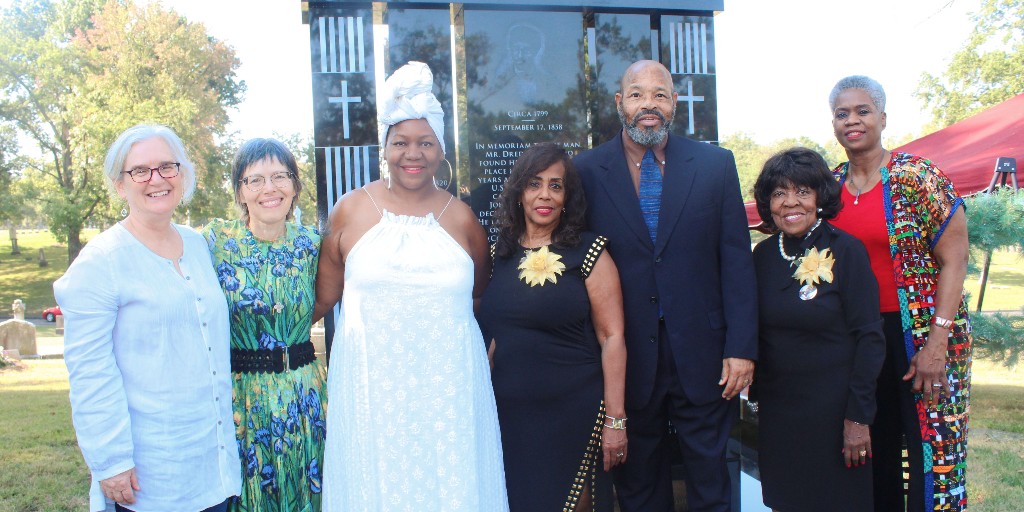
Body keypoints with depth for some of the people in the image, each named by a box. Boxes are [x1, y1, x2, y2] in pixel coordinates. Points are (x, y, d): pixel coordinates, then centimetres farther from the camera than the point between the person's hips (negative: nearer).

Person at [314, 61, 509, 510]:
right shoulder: (350, 211, 0)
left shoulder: (462, 218, 3)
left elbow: (480, 296, 15)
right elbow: (325, 294, 7)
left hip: (447, 384, 1)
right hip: (370, 382, 0)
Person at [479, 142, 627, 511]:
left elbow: (612, 337, -9)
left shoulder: (588, 252, -6)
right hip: (510, 413, 4)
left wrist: (614, 419, -12)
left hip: (574, 412, -4)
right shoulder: (501, 253, 6)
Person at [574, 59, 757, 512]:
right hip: (626, 356, 0)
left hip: (701, 353, 1)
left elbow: (737, 260, 0)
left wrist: (742, 347, -5)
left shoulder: (716, 164, 2)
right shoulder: (587, 170, -1)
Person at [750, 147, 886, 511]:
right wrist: (757, 395, 7)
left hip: (832, 408, -4)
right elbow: (759, 333, 8)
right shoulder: (763, 255, 2)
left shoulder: (846, 251, -11)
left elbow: (869, 338, -12)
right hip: (776, 409, 4)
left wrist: (858, 416, -14)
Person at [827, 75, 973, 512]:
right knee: (876, 449, 14)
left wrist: (937, 342, -16)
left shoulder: (918, 176, -8)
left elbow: (954, 258, -10)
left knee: (932, 445, 2)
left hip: (918, 333, -4)